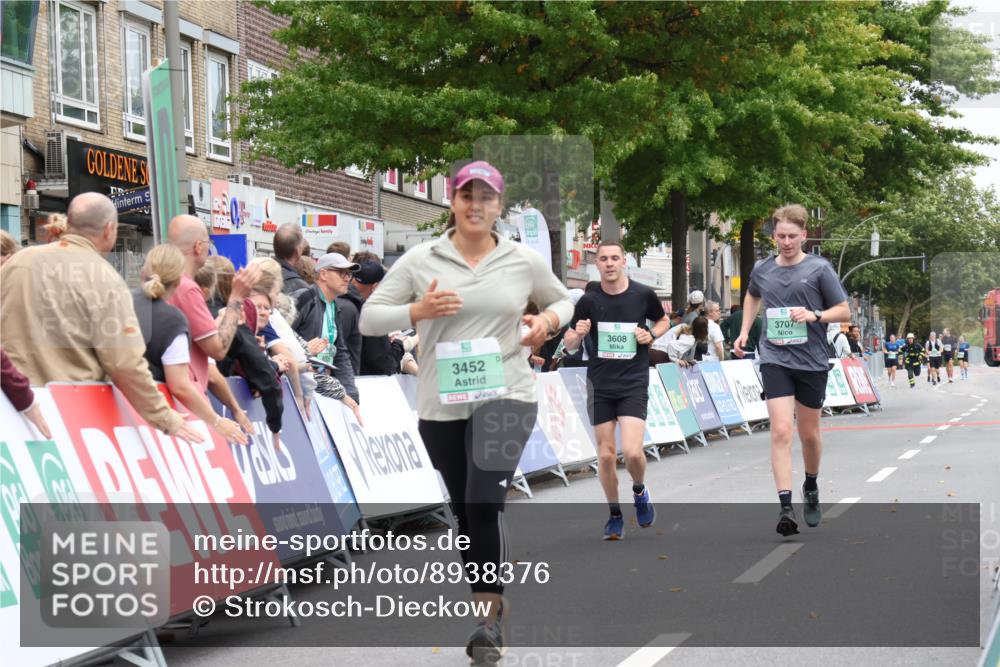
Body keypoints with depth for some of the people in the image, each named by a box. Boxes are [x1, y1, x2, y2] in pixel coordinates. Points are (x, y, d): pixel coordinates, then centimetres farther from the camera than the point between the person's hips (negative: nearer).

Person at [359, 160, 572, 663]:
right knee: (465, 509, 12)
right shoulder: (419, 260, 0)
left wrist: (548, 320, -2)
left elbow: (562, 300, 20)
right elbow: (369, 319, 1)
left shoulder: (524, 261, 3)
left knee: (485, 502, -18)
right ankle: (488, 606, 30)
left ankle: (489, 619, -8)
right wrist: (418, 311, -16)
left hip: (505, 396, -2)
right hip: (440, 405, 2)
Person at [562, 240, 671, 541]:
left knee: (632, 451, -15)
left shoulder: (643, 295, -4)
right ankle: (614, 515, 23)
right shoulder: (589, 300, -3)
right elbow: (569, 344, 5)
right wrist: (578, 334, -17)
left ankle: (639, 491, 17)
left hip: (634, 384, -1)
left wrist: (652, 335, -5)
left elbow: (663, 320, 16)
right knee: (606, 454, 3)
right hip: (600, 386, 2)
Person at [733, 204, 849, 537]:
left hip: (812, 361, -1)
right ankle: (786, 507, -18)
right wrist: (744, 332, 19)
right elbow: (752, 296, 30)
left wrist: (815, 315, -17)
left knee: (809, 433, 13)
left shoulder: (819, 268, -3)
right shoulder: (762, 270, 6)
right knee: (781, 431, -14)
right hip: (774, 359, 1)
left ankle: (811, 488, 41)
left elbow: (844, 311, 0)